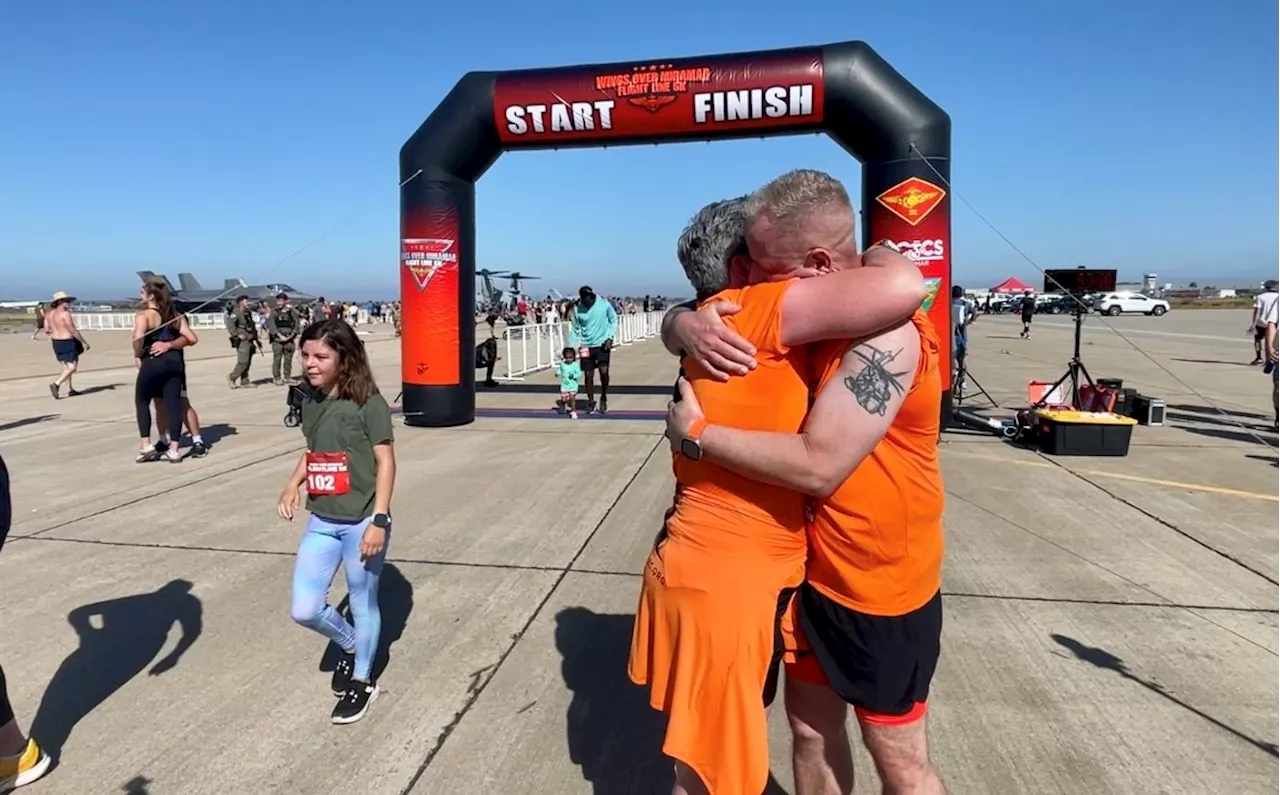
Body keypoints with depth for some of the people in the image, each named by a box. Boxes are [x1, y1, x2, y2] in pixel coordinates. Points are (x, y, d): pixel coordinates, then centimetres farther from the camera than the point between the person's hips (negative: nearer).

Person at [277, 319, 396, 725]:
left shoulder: (368, 403, -14)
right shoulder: (311, 402, 5)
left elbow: (385, 462, -14)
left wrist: (379, 520, -18)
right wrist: (292, 485, 2)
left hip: (361, 522, -6)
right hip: (321, 522, 6)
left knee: (363, 603, 11)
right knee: (304, 610, 4)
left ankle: (362, 681, 32)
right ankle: (349, 645, 35)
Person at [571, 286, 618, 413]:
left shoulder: (605, 305, -10)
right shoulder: (578, 310, -5)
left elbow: (614, 321, 2)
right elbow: (575, 330, 5)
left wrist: (609, 337, -9)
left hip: (602, 344, -2)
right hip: (586, 346, 2)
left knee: (604, 371, -14)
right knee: (588, 375, 4)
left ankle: (604, 397, 11)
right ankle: (591, 402, 20)